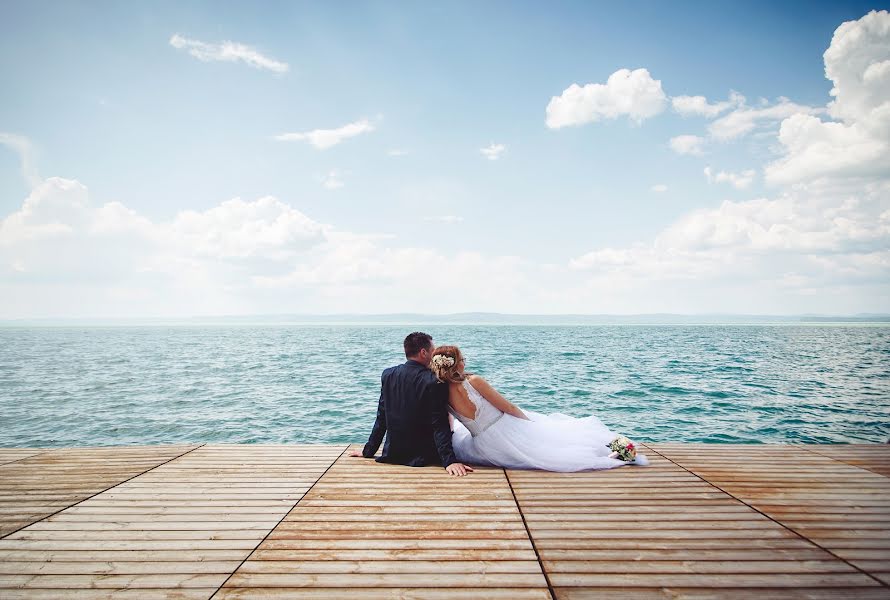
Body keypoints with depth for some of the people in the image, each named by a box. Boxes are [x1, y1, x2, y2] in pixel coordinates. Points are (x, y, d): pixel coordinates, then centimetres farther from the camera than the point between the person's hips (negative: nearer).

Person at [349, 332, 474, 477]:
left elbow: (381, 419, 4)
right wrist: (449, 461, -24)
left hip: (392, 455, 6)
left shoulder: (388, 375, -1)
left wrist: (368, 451, 11)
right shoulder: (434, 382, -17)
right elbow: (440, 425, -22)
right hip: (422, 458, -5)